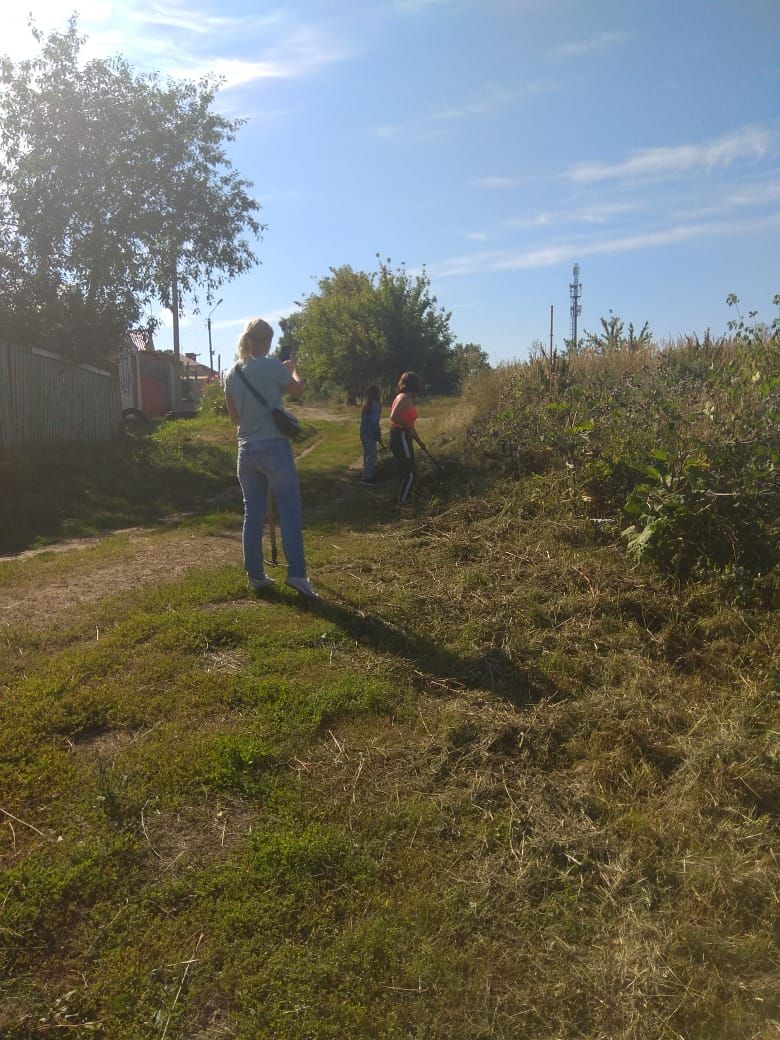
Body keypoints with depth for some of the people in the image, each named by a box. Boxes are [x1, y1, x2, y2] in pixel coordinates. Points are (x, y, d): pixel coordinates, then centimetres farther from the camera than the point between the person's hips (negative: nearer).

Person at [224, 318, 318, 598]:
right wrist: (293, 369, 25)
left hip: (246, 450, 6)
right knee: (289, 510, -4)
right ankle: (296, 573, -10)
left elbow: (234, 416, 15)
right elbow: (298, 390, 7)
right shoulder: (272, 366, -10)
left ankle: (255, 574, 14)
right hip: (274, 448, -6)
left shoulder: (232, 374, 7)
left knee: (253, 513, 10)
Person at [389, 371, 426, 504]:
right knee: (411, 473, -5)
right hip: (401, 438, -10)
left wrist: (420, 442, 26)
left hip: (400, 438, 10)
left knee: (404, 472, 17)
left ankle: (402, 500, 25)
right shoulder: (405, 398, -14)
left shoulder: (406, 399, 17)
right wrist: (408, 428, -18)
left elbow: (409, 425, 22)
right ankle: (402, 503, -1)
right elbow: (394, 417, -29)